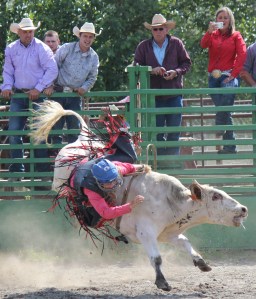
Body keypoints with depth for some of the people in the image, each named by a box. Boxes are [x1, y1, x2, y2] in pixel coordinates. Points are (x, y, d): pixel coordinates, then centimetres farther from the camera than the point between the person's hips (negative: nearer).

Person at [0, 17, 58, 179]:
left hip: (37, 95, -4)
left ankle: (43, 170, 3)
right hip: (18, 95, 4)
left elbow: (52, 70, -9)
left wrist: (39, 88, -13)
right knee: (14, 131, -1)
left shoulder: (42, 48, -7)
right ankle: (16, 169, 5)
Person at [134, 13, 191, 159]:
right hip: (153, 95, 0)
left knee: (174, 131, 2)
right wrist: (152, 70, -16)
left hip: (174, 94, 0)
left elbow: (186, 63, 5)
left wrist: (176, 72, -14)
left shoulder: (176, 43, 3)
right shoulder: (143, 47, 3)